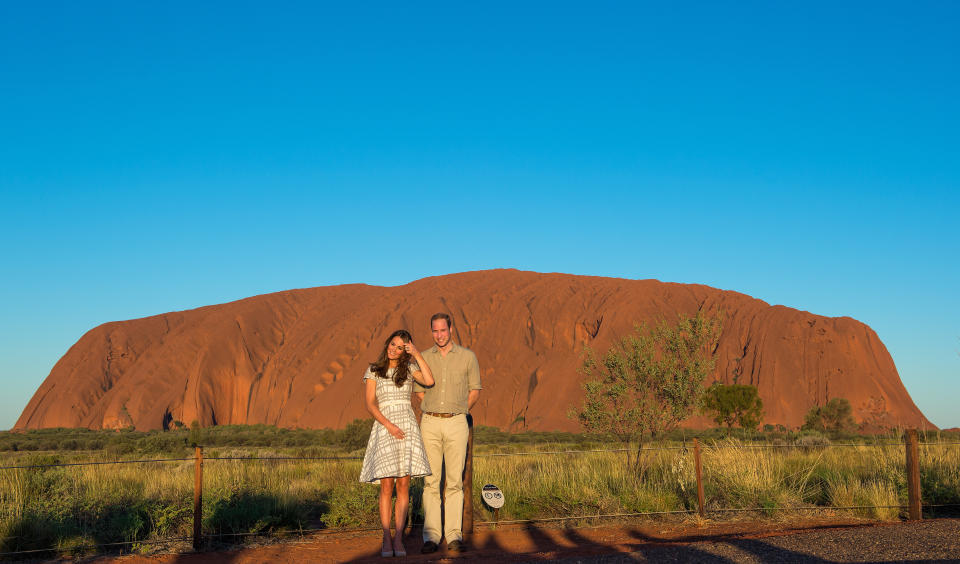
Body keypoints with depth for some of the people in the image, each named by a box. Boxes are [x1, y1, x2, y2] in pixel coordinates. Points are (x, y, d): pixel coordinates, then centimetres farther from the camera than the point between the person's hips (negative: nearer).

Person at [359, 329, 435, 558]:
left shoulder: (409, 369, 10)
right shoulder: (373, 371, 7)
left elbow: (429, 381, -9)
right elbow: (370, 404, -1)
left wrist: (416, 354, -8)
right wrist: (389, 425, -14)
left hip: (408, 427, 1)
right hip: (383, 427, -1)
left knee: (403, 485, -1)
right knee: (387, 486, -5)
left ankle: (398, 539, 4)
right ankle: (386, 539, 2)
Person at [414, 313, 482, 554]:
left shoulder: (467, 356, 5)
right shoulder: (423, 358, 8)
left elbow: (475, 390, 13)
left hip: (456, 423, -1)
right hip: (430, 423, 1)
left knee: (455, 481, -2)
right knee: (430, 480, -2)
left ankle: (454, 536, 2)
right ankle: (431, 536, 0)